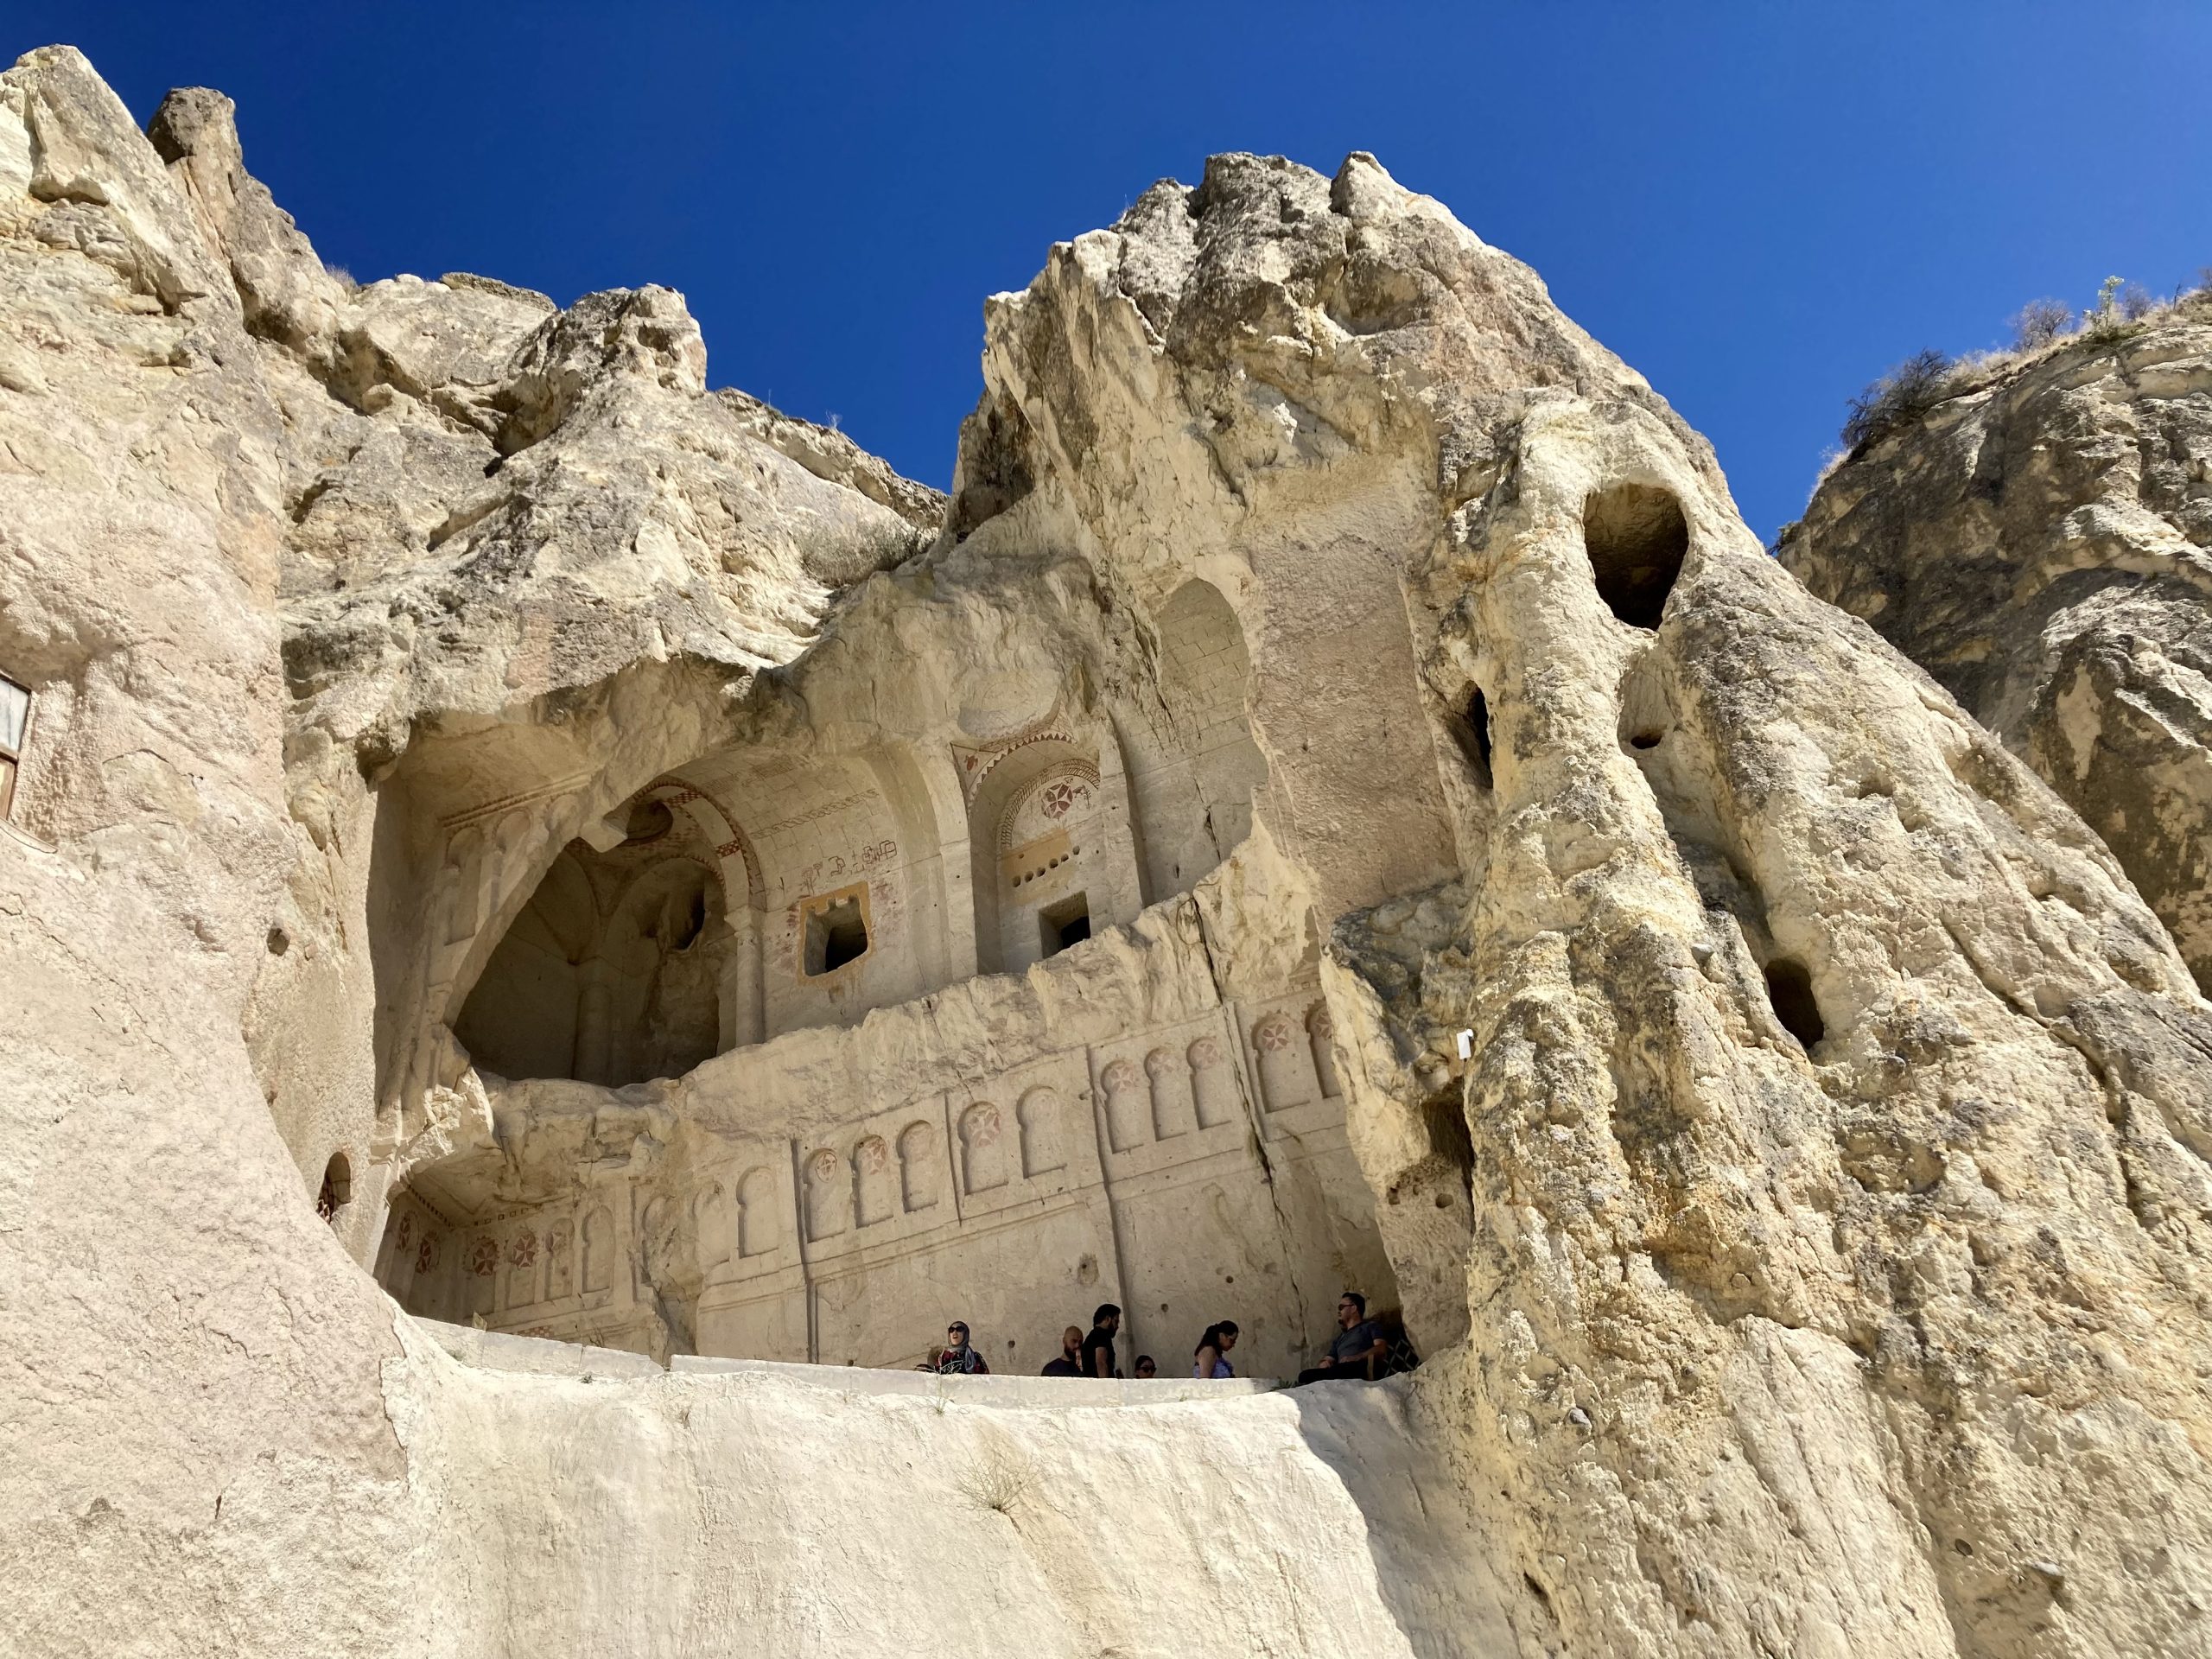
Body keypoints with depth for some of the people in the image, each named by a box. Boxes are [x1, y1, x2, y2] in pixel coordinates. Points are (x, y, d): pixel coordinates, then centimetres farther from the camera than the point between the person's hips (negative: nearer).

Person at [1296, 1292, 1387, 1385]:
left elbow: (1381, 1350, 1)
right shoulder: (1339, 1339, 38)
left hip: (1361, 1370, -6)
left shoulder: (1370, 1326, 19)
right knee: (1305, 1375, -27)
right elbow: (1329, 1360, 27)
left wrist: (1357, 1357, -16)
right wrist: (1324, 1364, 1)